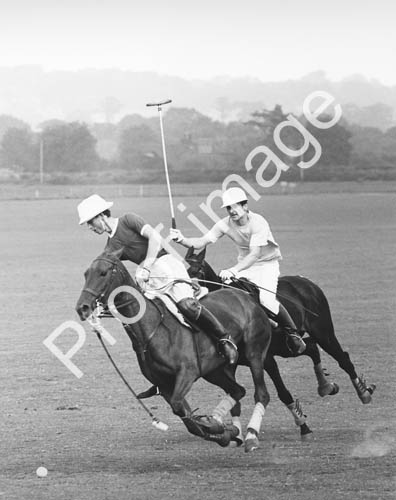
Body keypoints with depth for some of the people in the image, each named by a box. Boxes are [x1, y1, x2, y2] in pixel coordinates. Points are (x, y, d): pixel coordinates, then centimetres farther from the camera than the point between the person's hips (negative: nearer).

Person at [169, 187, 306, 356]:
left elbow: (255, 254, -35)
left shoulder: (258, 223, -27)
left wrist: (233, 271, -48)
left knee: (265, 298, -28)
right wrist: (182, 240, -33)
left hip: (267, 262, -5)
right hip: (244, 264, 6)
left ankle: (293, 334, -10)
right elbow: (202, 242, -13)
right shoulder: (225, 224, -11)